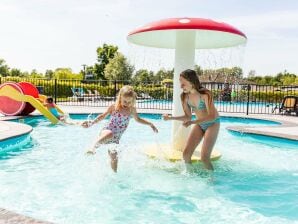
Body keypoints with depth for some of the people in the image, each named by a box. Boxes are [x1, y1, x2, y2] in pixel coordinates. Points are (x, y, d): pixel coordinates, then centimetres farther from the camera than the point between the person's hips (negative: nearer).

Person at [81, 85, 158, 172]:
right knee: (110, 134, -42)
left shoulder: (132, 110, 4)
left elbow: (138, 119, 23)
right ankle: (93, 147, -40)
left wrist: (150, 124, 19)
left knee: (114, 159, 8)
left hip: (115, 139, 5)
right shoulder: (114, 107, -6)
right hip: (106, 132, -4)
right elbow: (103, 116, 6)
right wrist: (91, 123, -2)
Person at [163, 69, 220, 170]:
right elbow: (188, 116, -1)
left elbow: (212, 116, -30)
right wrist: (171, 118, -15)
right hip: (199, 124, 5)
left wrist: (192, 122, -40)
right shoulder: (185, 96, -11)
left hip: (212, 123, -5)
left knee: (204, 157, -14)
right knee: (186, 154, -3)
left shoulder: (205, 94, -28)